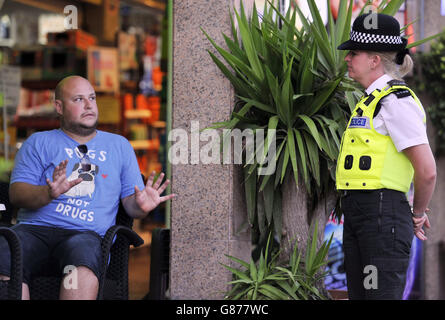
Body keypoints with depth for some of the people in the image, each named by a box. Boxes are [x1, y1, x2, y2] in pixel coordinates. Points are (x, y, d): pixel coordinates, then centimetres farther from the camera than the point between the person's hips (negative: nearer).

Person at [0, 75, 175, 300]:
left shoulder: (119, 145, 25)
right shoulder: (39, 142, 19)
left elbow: (130, 200, 21)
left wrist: (140, 206, -6)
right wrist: (49, 193, -16)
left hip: (86, 233, 0)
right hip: (34, 228, 0)